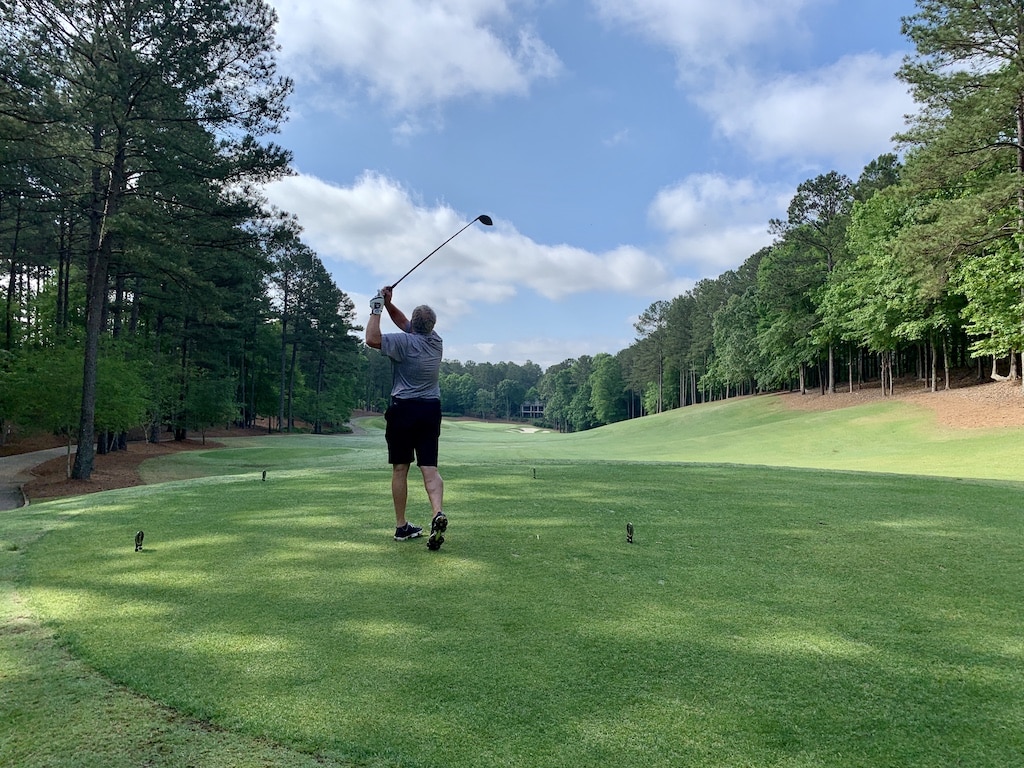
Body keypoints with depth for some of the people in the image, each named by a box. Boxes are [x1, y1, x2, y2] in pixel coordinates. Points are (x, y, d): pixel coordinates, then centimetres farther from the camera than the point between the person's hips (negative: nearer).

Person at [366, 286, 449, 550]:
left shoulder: (405, 342, -11)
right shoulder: (436, 341, 9)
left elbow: (372, 339, -21)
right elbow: (404, 322, 22)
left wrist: (376, 310, -9)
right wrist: (388, 303, 13)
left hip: (403, 409, -4)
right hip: (431, 410, 5)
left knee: (400, 469, 5)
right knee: (430, 468, -1)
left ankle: (401, 526, 11)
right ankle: (438, 513, -23)